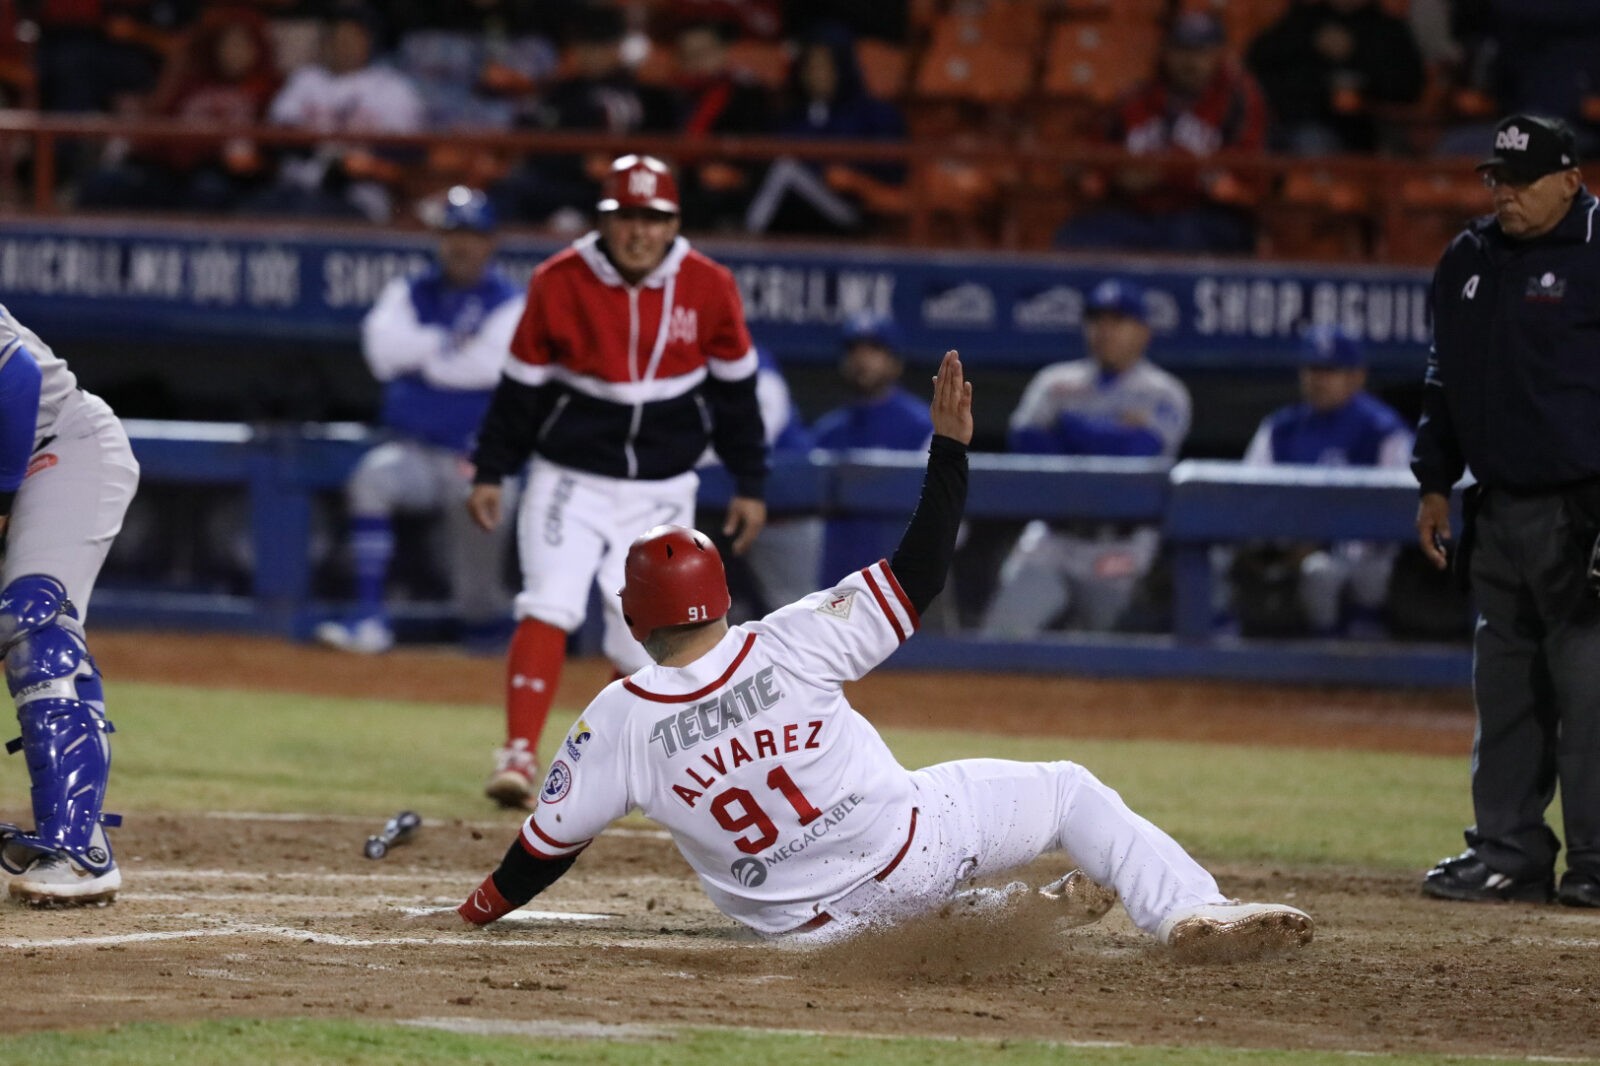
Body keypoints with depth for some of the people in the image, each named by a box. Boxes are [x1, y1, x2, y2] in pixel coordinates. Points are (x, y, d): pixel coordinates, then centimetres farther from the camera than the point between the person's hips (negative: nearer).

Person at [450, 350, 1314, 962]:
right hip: (907, 848, -3)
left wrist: (481, 909, 17)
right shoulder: (786, 646, -15)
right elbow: (917, 580, -11)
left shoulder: (616, 724, -11)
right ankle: (1193, 914, -5)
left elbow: (547, 845, -2)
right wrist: (950, 448, -6)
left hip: (806, 924, 3)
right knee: (1067, 791, 12)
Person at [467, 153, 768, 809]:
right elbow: (522, 384, 1)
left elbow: (735, 388, 5)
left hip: (661, 493, 1)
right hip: (570, 479, -1)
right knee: (548, 606, -20)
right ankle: (519, 755, -24)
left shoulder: (708, 288, -6)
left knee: (641, 643, 0)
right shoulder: (559, 283, -9)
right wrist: (491, 471, 1)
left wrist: (749, 484, 7)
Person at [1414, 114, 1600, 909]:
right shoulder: (1467, 262, 14)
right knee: (1503, 687, 10)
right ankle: (1507, 852, 16)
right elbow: (1445, 381, 23)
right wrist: (1435, 484, 18)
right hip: (1498, 510, 7)